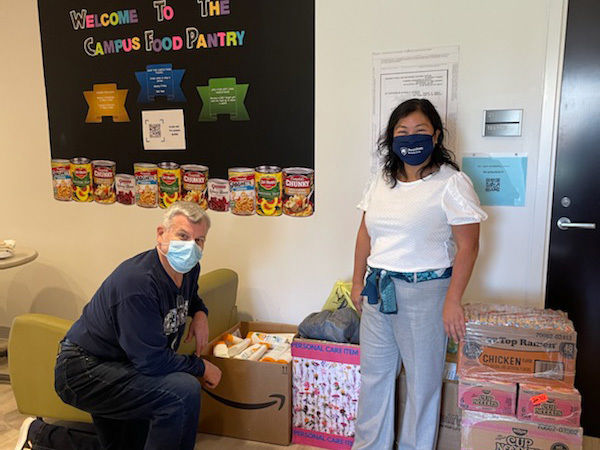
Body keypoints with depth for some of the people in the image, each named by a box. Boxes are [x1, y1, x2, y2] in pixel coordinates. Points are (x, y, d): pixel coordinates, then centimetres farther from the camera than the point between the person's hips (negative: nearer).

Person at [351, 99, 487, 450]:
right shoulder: (382, 180, 9)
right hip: (377, 289, 6)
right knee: (374, 373, 16)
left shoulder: (452, 183, -9)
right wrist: (358, 282, 12)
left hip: (424, 291, -5)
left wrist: (453, 301, -16)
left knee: (422, 379, 9)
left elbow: (468, 246, -12)